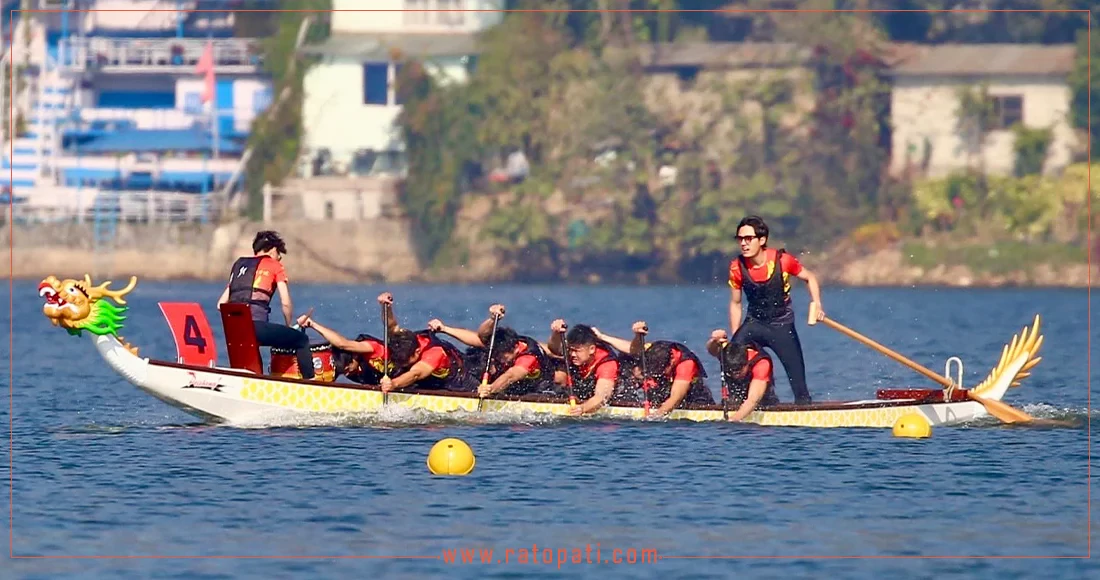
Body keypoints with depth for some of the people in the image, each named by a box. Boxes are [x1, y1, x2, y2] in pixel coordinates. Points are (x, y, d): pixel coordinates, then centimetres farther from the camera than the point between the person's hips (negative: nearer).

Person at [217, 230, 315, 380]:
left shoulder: (239, 265, 25)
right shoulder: (275, 266, 10)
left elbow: (221, 304, 20)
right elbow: (286, 303, 2)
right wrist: (289, 326, 16)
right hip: (256, 325, -6)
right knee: (302, 339, 7)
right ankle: (309, 381, -3)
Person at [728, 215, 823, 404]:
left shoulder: (781, 261, -16)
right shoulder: (737, 267, -9)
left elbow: (810, 278, 2)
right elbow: (735, 304, 3)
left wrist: (816, 304, -14)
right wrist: (734, 339, 2)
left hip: (782, 325, -1)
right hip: (754, 323, 1)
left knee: (798, 380, -4)